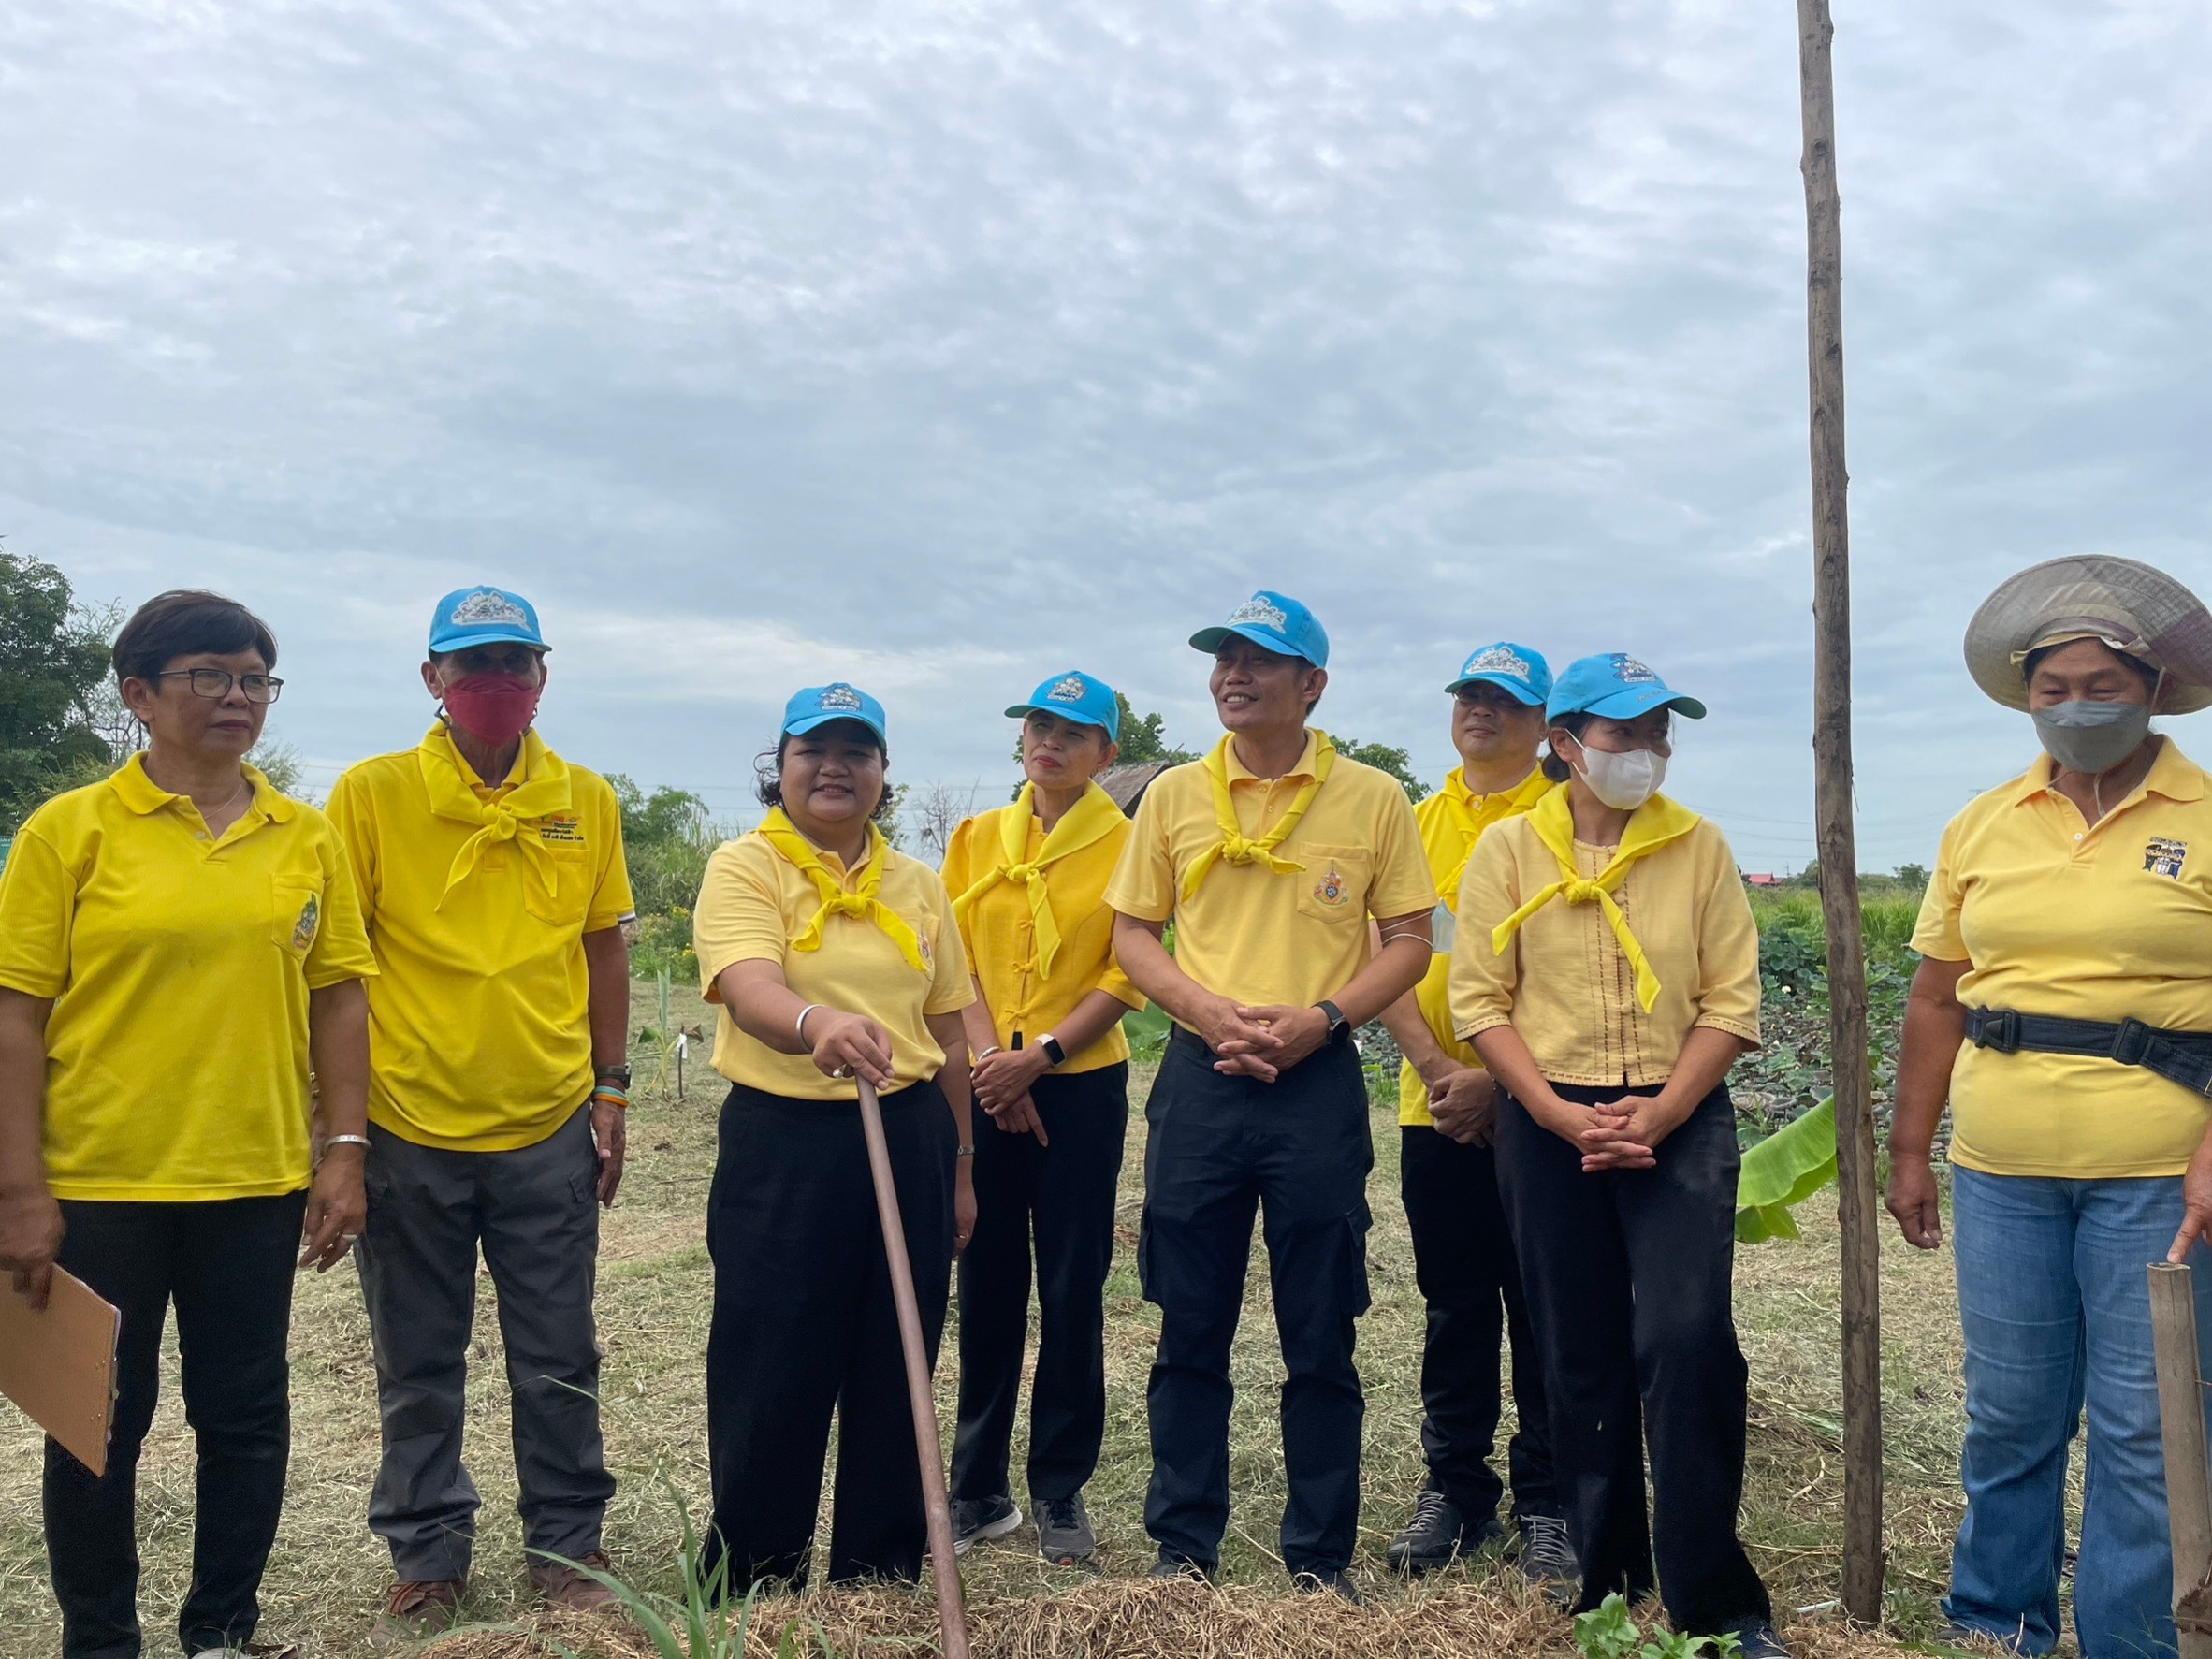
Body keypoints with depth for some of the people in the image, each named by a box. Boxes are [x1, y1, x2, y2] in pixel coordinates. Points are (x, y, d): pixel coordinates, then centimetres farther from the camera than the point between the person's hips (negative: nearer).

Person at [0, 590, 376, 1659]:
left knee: (247, 1416, 11)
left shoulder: (307, 839, 4)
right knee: (102, 1422, 11)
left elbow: (337, 998, 7)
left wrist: (342, 1149, 1)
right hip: (100, 1188, -2)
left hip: (255, 1183, 3)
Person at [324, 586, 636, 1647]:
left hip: (549, 1129, 2)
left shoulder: (584, 801, 2)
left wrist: (611, 1095, 6)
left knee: (558, 1361, 11)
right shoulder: (373, 794, -5)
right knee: (418, 1367, 13)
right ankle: (427, 1561, 29)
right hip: (410, 1129, -1)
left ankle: (567, 1548, 27)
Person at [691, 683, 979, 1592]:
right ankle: (752, 1587, 21)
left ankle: (882, 1578, 27)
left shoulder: (916, 882, 11)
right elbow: (751, 988, -23)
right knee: (773, 1381, 2)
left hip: (909, 1140, 4)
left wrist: (959, 1164, 14)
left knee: (894, 1377, 11)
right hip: (784, 1143, -4)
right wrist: (818, 1024, -45)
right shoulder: (745, 866, -4)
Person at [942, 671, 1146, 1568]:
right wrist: (992, 1060, -9)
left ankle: (1060, 1492, 15)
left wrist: (1040, 1055, -14)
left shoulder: (1126, 844, 0)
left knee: (1072, 1291, 2)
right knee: (988, 1285, 8)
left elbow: (1127, 977, -5)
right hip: (987, 1087, 3)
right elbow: (957, 960, 4)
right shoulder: (977, 839, 9)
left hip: (1082, 1086, -2)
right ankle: (978, 1487, 20)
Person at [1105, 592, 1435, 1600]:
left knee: (1321, 1338, 6)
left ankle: (1320, 1562, 20)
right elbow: (1132, 934, 8)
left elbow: (1409, 939, 2)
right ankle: (1183, 1548, 22)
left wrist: (1320, 1018, -13)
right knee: (1190, 1332, 9)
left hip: (1318, 1084, -1)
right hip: (1199, 1079, 2)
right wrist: (1209, 1011, -9)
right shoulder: (1174, 796, 6)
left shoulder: (1372, 799, 1)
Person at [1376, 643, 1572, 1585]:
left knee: (1543, 1312, 4)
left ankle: (1547, 1505, 16)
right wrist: (1435, 1066, -9)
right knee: (1454, 1309, 12)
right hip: (1435, 1108, 3)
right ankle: (1455, 1491, 24)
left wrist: (1498, 1078, -16)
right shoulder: (1418, 825, 11)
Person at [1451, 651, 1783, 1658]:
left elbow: (1730, 1000, 0)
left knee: (1688, 1339, -12)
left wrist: (1659, 1112, -13)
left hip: (1680, 1121, 0)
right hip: (1548, 1127, 1)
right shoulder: (1509, 850, 1)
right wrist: (1563, 1116, -13)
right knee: (1581, 1359, 8)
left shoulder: (1699, 847, 3)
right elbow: (1480, 1001, -3)